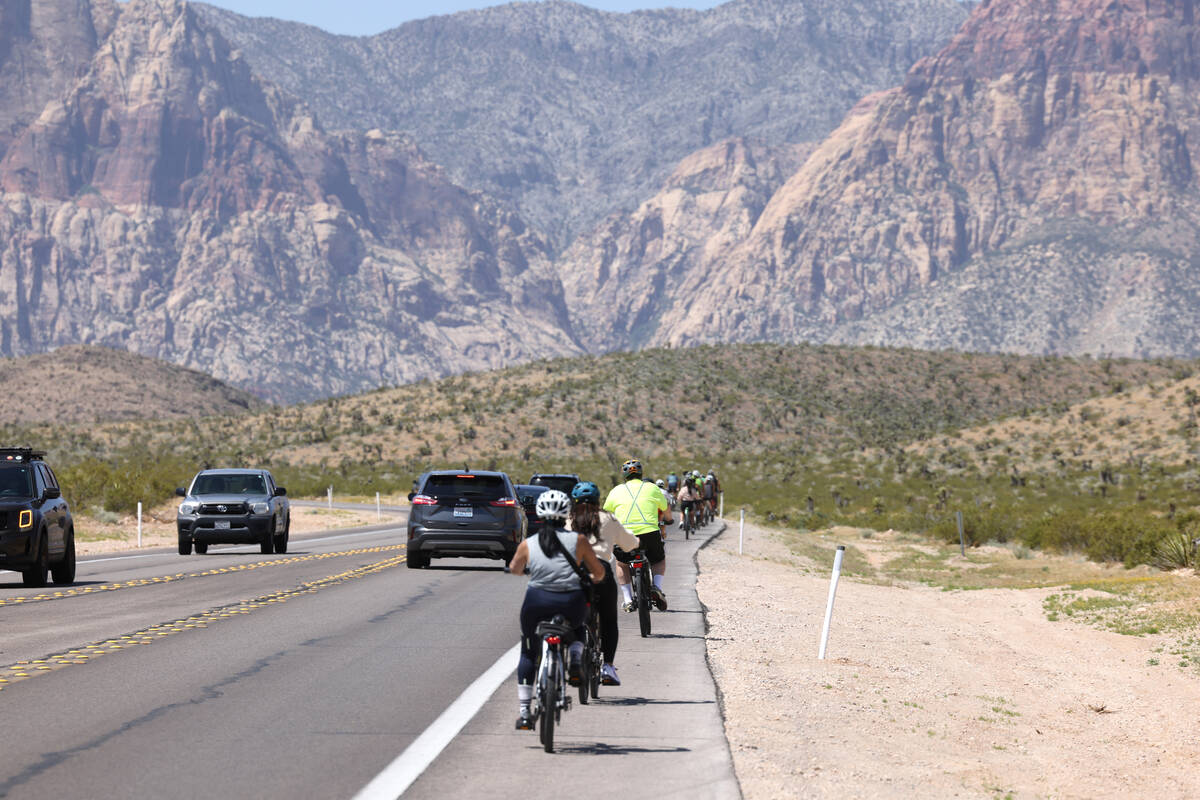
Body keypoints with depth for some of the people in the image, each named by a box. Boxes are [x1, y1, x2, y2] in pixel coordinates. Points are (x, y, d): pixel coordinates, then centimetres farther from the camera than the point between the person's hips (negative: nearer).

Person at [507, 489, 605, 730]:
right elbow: (599, 572, 14)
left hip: (537, 602, 0)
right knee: (577, 628, 35)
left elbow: (514, 569, 28)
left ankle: (524, 713, 14)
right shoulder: (578, 541, 6)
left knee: (528, 653, 20)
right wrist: (592, 580, 37)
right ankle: (575, 658, 2)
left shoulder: (527, 545, 9)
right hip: (572, 603, 0)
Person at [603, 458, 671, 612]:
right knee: (659, 561, 27)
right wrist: (667, 520, 47)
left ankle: (628, 599, 16)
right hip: (650, 534, 0)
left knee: (621, 564, 28)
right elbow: (666, 511, 24)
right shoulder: (652, 488, 11)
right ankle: (657, 587, 0)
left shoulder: (616, 491, 12)